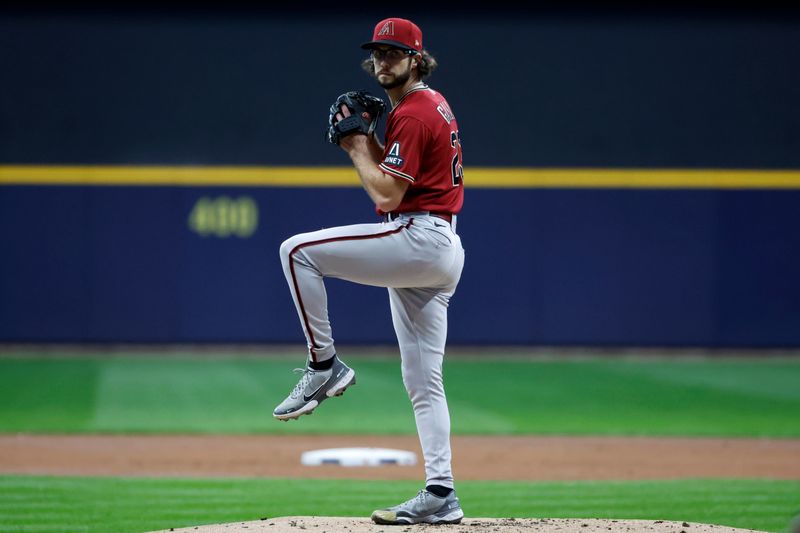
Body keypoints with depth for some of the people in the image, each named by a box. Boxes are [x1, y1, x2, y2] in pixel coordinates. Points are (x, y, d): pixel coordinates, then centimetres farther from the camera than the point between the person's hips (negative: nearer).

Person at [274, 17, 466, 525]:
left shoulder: (412, 113, -11)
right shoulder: (434, 105, 21)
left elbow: (388, 193, -16)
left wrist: (357, 147, -3)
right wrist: (367, 142, 12)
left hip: (418, 239, -11)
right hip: (442, 253, 11)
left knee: (298, 250, -13)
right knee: (423, 380, 8)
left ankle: (325, 365, -9)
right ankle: (441, 494, 6)